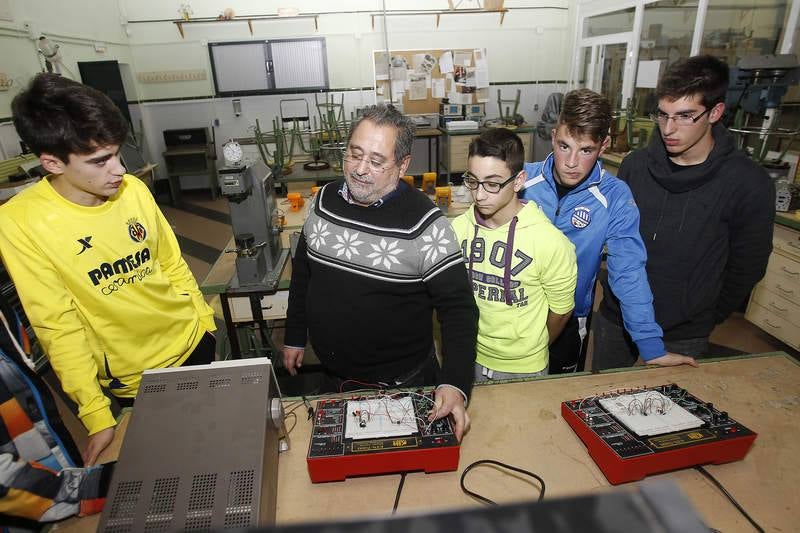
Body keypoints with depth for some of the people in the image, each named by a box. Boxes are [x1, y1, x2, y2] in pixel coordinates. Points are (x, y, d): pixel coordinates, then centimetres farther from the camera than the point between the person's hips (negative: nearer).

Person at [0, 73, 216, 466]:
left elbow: (172, 264, 2)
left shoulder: (133, 189, -10)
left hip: (194, 342, 4)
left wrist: (205, 321, 7)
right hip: (133, 378, -3)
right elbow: (59, 327, -18)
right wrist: (96, 415, -17)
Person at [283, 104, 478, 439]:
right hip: (332, 378, 5)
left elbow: (458, 308, -20)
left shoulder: (424, 224, -22)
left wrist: (455, 384, -31)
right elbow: (303, 269, 8)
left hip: (401, 386, -4)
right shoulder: (325, 200, -5)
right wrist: (295, 337, 12)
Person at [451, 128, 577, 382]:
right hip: (469, 360, 3)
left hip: (525, 370, -2)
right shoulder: (457, 229, -14)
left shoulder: (551, 242, -23)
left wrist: (533, 348, 7)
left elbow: (561, 310, -8)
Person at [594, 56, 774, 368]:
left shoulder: (749, 184, -13)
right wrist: (619, 290, 6)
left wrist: (707, 319, 1)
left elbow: (746, 269, -4)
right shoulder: (635, 165, -5)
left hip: (683, 336, -2)